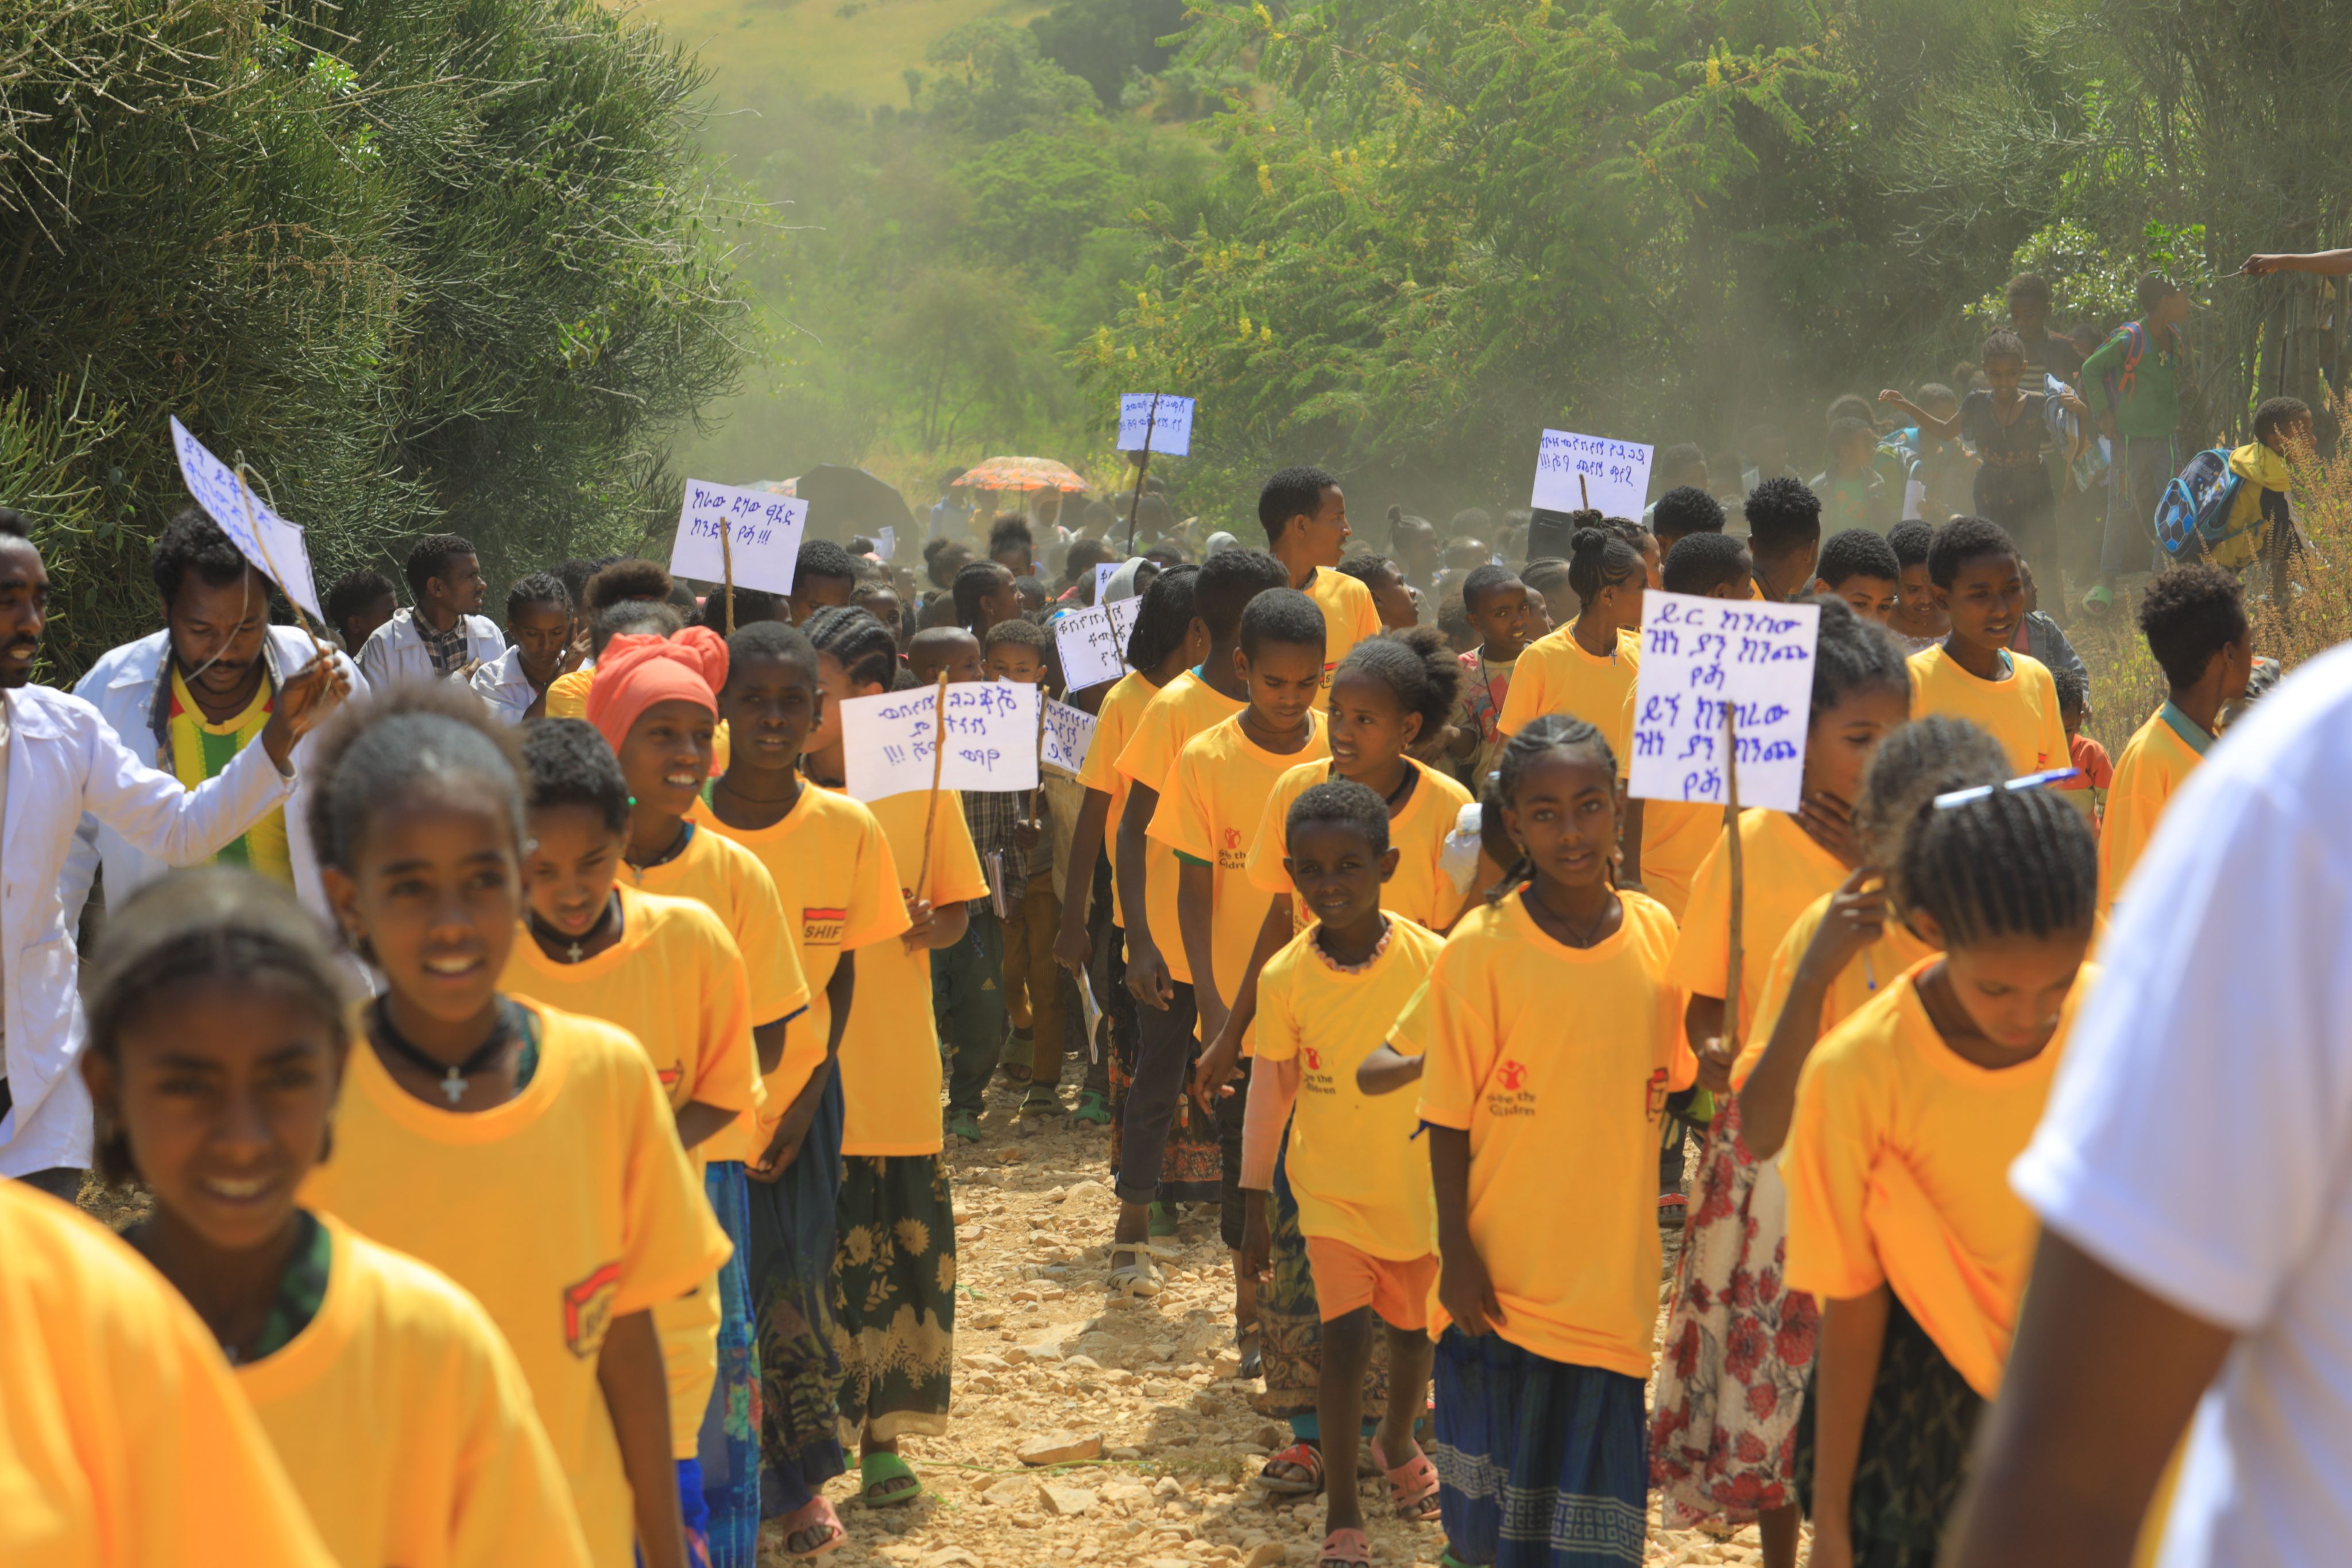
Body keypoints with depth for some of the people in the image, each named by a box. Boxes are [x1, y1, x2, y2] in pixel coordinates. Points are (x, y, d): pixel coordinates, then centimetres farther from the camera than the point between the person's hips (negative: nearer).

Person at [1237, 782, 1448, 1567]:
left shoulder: (1432, 961, -15)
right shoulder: (1285, 977, -13)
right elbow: (1268, 1093, -3)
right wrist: (1256, 1204, 1)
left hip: (1418, 1185, 1)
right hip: (1330, 1186, -1)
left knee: (1413, 1328, 19)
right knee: (1345, 1335, -12)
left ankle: (1398, 1443, 48)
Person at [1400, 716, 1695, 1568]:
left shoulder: (1656, 933, -2)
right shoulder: (1480, 947, -11)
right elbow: (1448, 1118, -6)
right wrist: (1456, 1252, -8)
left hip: (1613, 1266, 2)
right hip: (1501, 1270, -2)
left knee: (1594, 1484, 4)